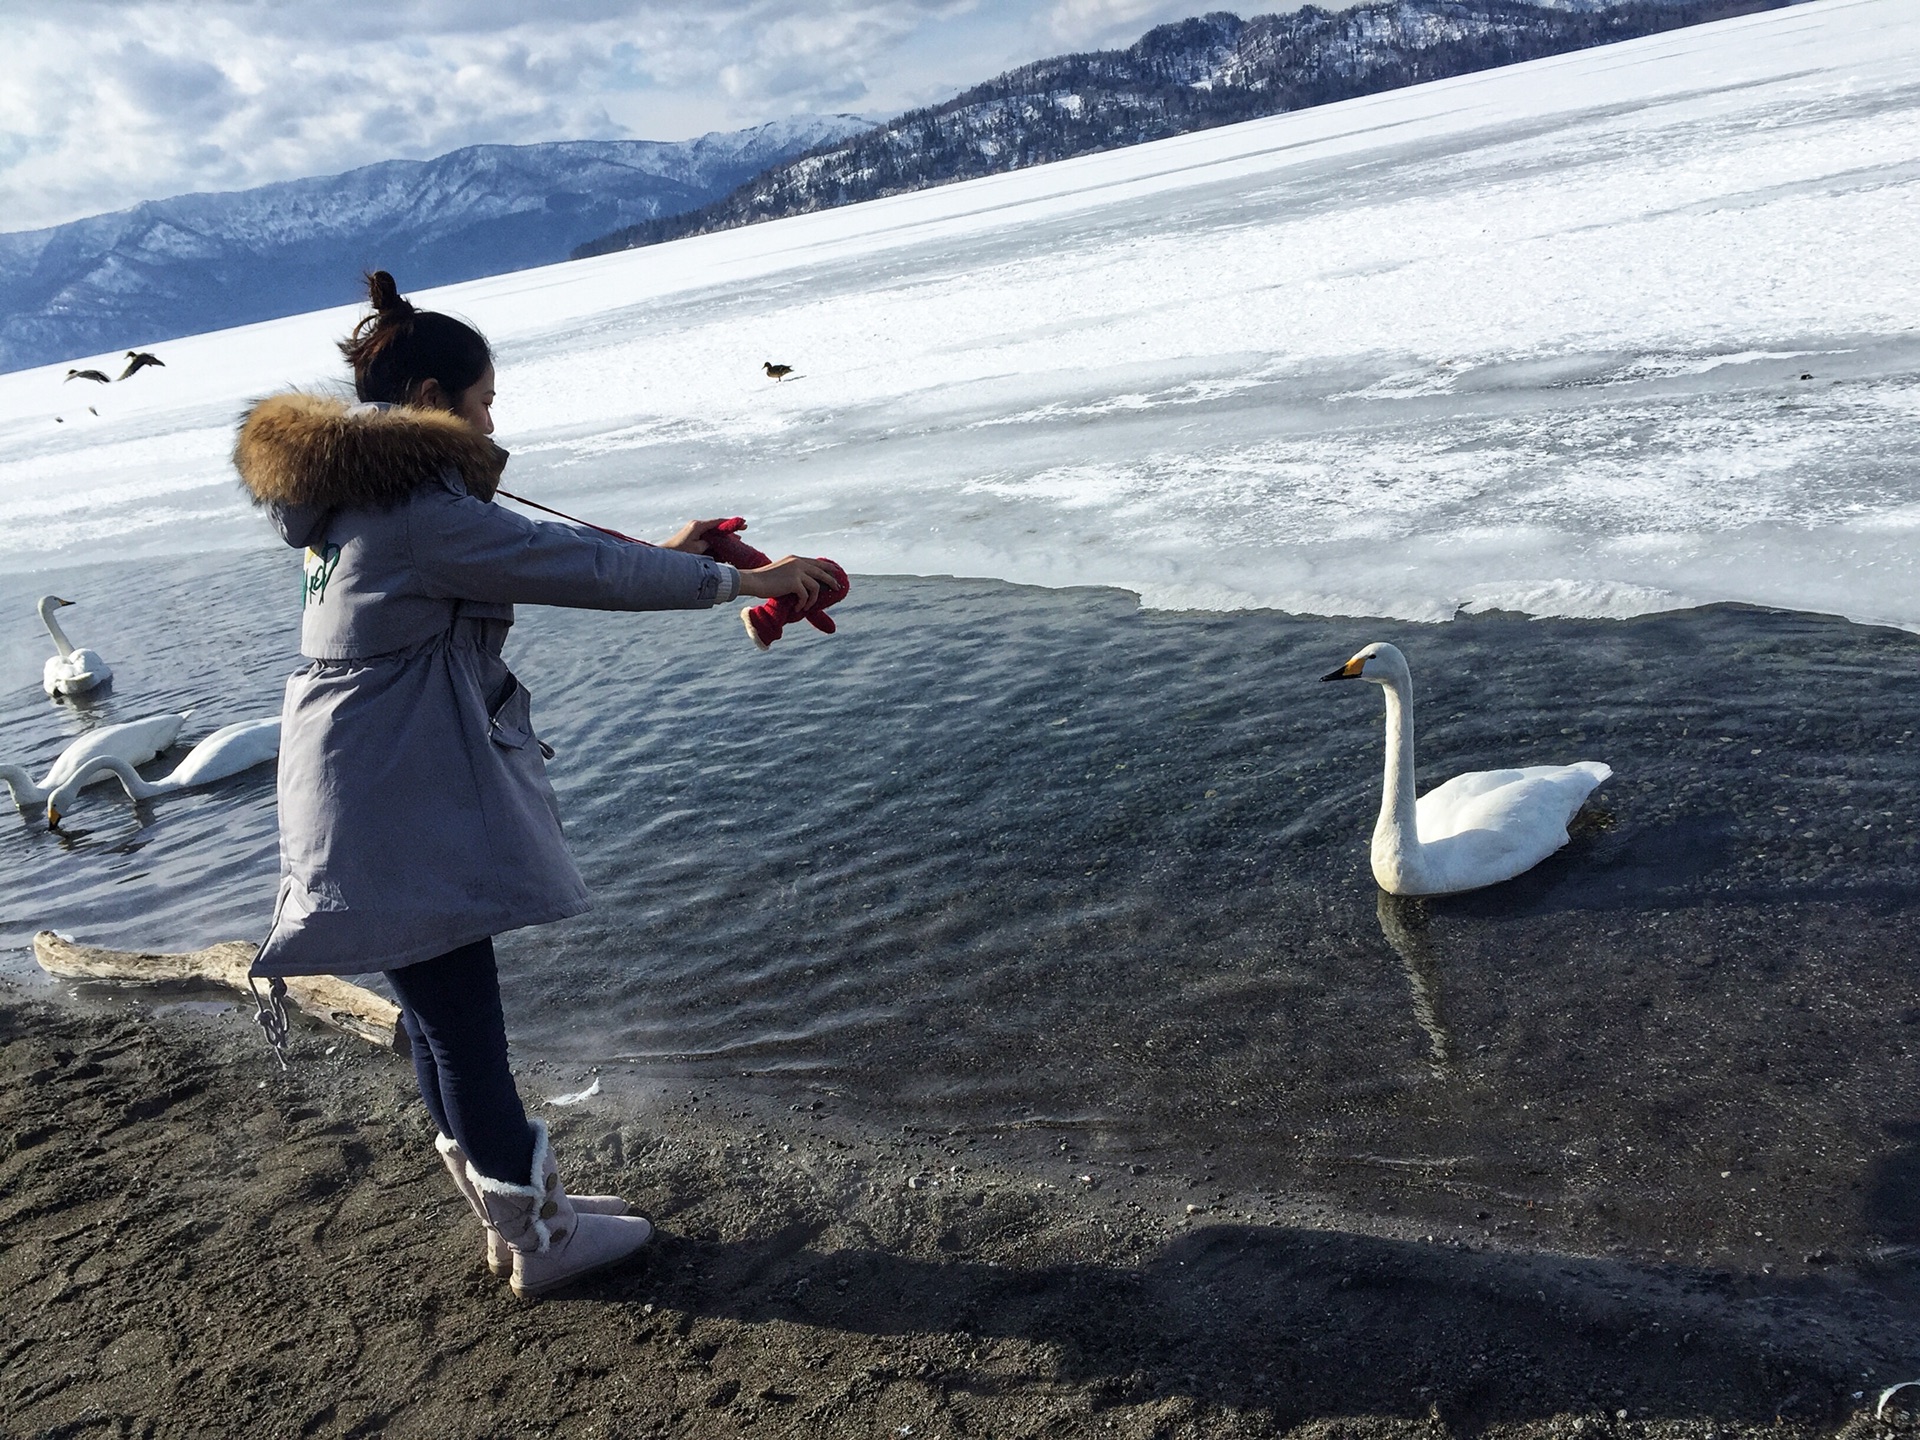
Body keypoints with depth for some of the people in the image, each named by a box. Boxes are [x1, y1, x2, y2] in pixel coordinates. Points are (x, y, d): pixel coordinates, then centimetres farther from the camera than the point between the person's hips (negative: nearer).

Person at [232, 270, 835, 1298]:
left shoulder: (357, 493, 12)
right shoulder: (415, 508, -20)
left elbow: (525, 551, 16)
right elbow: (567, 564, -20)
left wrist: (656, 556, 14)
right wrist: (731, 581, -12)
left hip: (381, 793, 11)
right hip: (397, 809, -11)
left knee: (444, 1010, 18)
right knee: (462, 1020, 2)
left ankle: (514, 1209, 33)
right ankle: (538, 1239, 18)